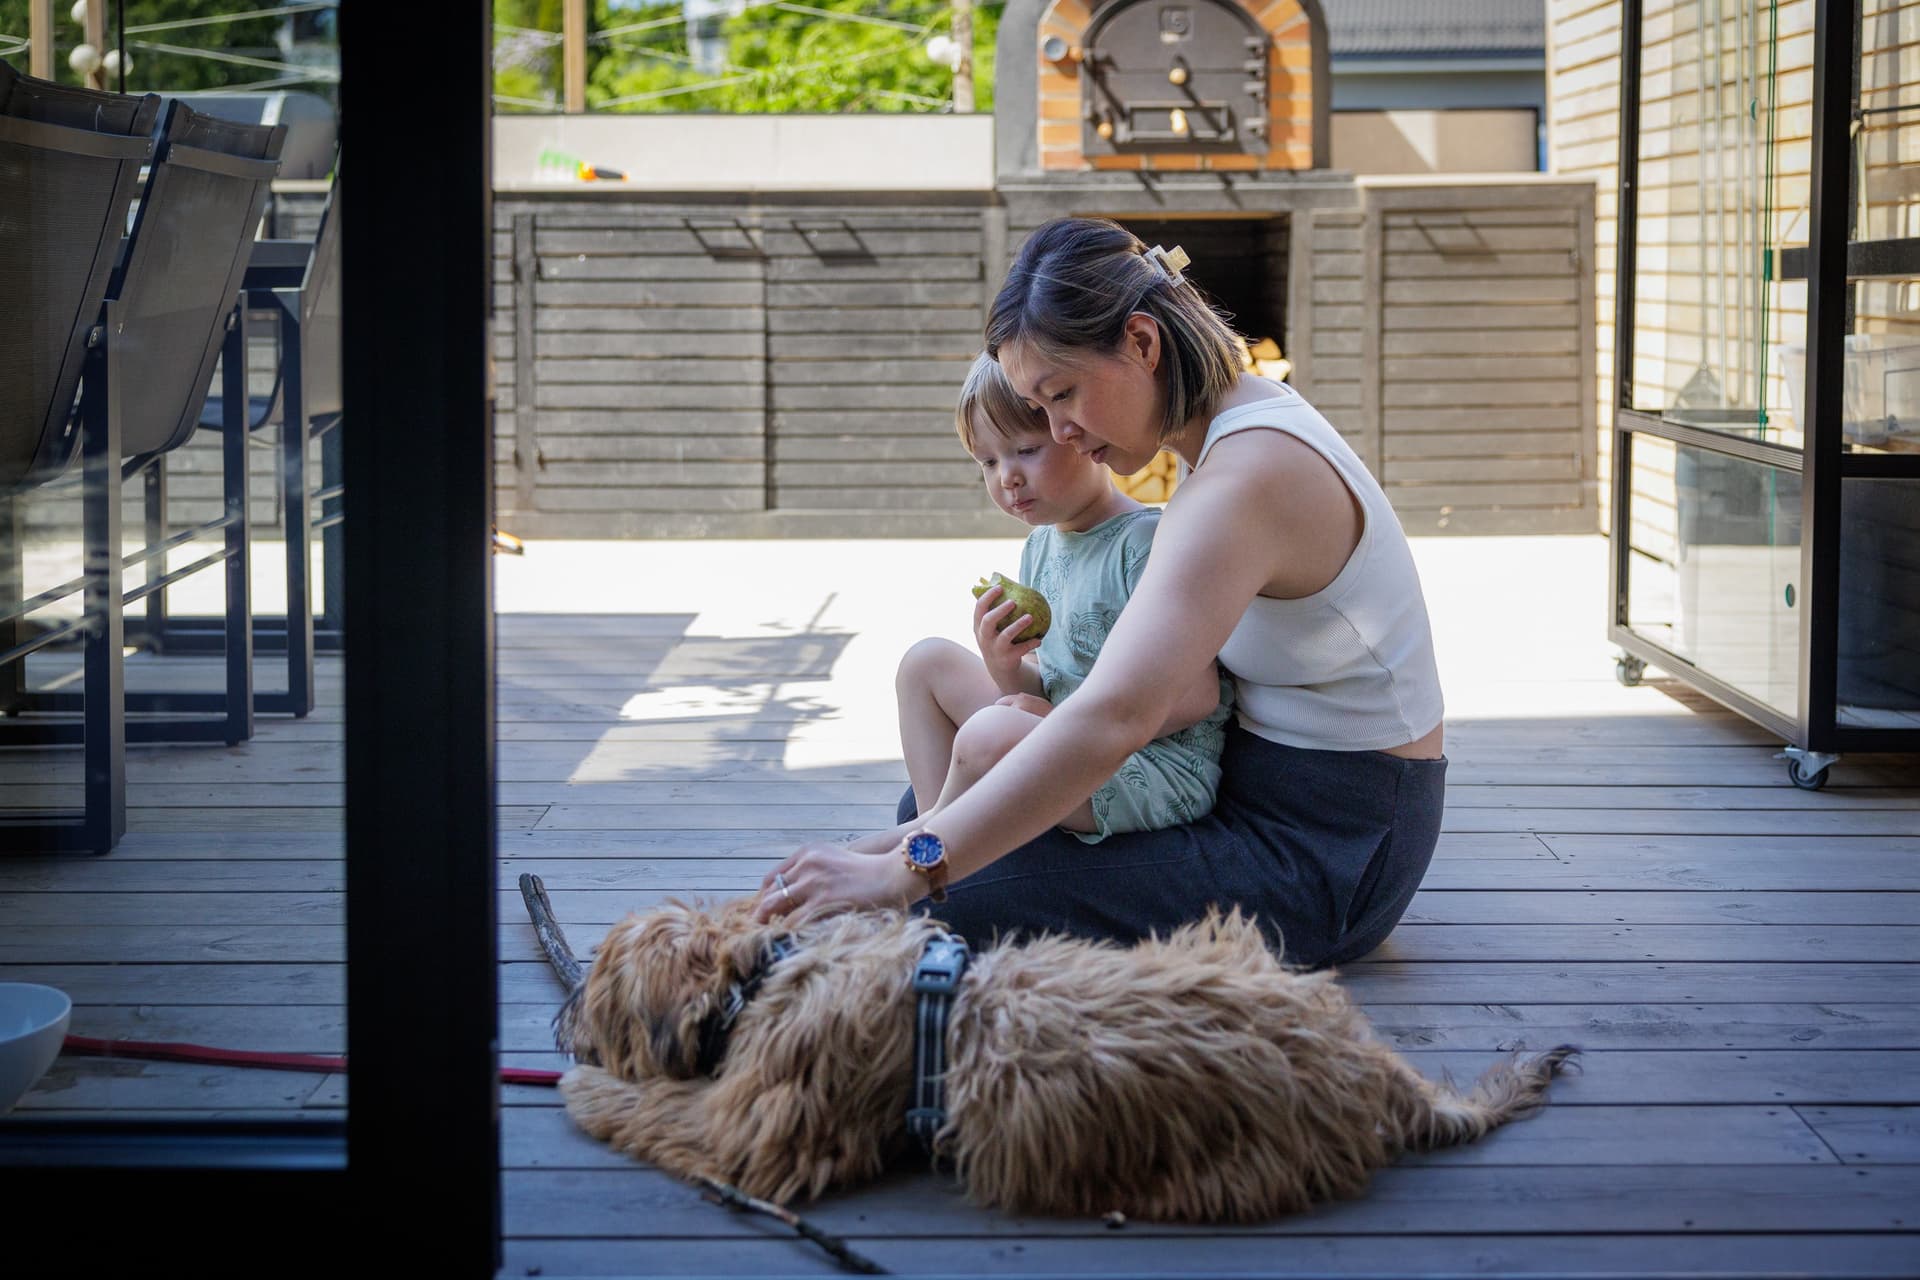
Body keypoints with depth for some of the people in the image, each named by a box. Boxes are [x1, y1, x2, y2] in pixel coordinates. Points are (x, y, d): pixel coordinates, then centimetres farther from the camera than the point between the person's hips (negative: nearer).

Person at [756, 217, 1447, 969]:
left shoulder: (1246, 476, -25)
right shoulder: (1240, 420, 7)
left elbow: (1115, 717, -36)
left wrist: (907, 871, -38)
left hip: (1324, 853, -10)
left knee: (955, 907, -22)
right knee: (931, 800, 13)